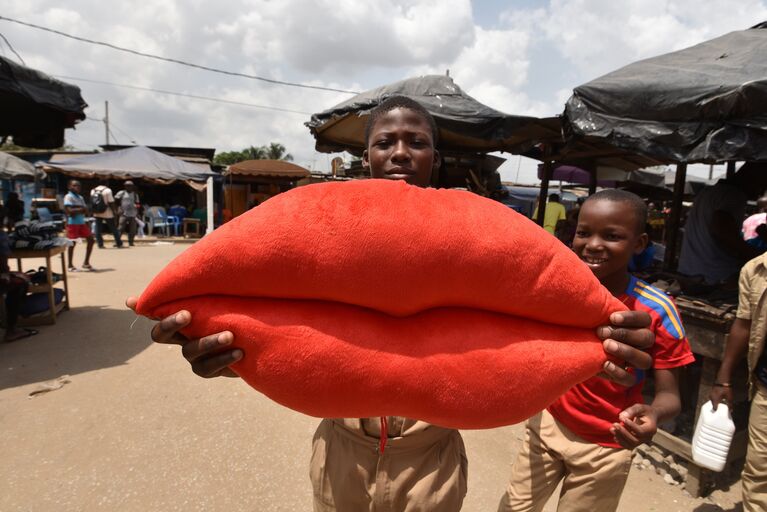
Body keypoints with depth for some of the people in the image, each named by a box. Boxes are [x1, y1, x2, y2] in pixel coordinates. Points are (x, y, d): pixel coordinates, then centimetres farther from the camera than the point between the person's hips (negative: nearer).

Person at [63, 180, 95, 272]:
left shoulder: (80, 197, 17)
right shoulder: (68, 197, -7)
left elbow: (85, 210, 12)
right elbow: (69, 210, -18)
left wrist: (82, 210, -9)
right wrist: (80, 209, -11)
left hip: (81, 222, 8)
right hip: (72, 223, -8)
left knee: (90, 239, 5)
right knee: (72, 243, -2)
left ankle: (86, 262, 14)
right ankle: (70, 265, 8)